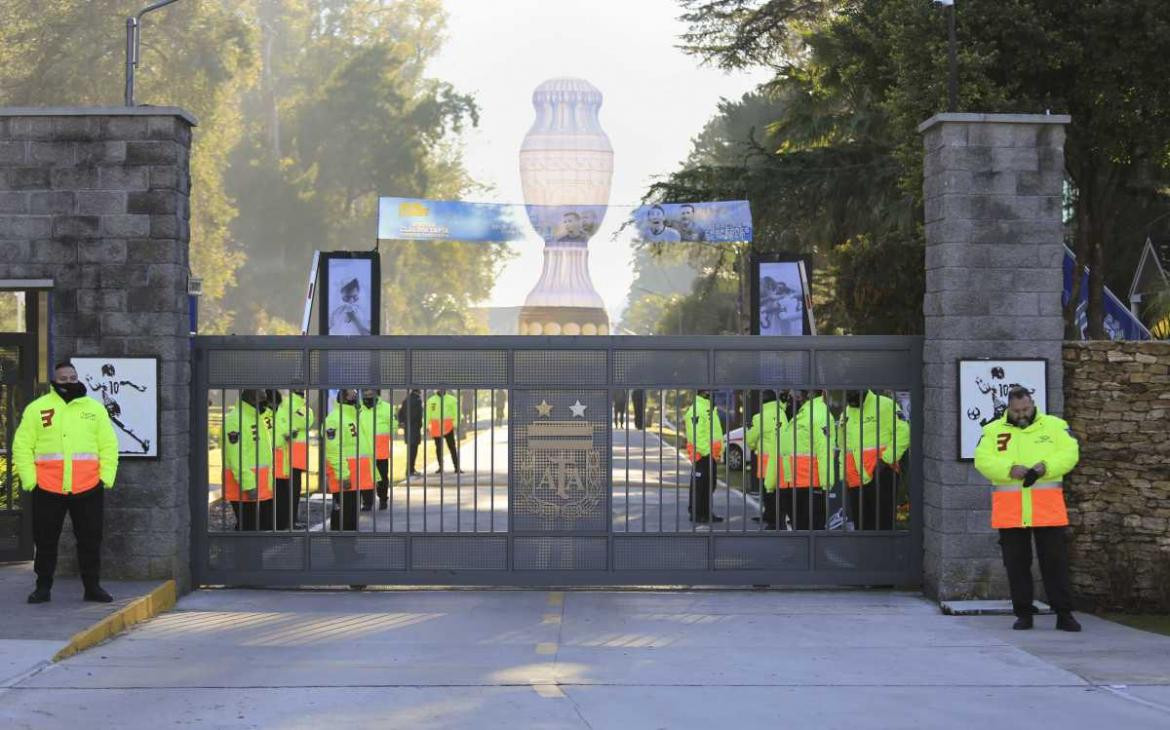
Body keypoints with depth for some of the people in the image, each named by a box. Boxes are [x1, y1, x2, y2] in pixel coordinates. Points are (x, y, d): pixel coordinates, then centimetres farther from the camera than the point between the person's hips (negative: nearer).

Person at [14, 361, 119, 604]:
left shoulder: (95, 409, 10)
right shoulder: (36, 409, 5)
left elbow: (109, 446, 8)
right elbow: (22, 446, 2)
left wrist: (106, 477, -1)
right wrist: (29, 479, -7)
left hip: (88, 489, 1)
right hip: (47, 490, -1)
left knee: (90, 539, 5)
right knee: (45, 540, 6)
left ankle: (92, 586, 15)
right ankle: (43, 587, 16)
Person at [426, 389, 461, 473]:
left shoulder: (452, 399, 4)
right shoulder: (431, 400, 8)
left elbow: (456, 413, 2)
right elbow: (427, 414, 9)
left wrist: (455, 425, -8)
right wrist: (427, 426, 3)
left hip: (448, 427, -2)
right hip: (436, 427, 2)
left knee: (452, 446, -5)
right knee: (438, 447, 5)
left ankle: (457, 467, -5)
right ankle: (441, 467, 12)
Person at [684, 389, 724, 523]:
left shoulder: (709, 407, 17)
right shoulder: (696, 409, -15)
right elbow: (695, 435, -22)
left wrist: (717, 452, 16)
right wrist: (707, 451, -21)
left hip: (710, 454, 10)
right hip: (701, 454, -10)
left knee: (709, 484, 14)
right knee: (698, 485, -4)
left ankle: (706, 513, 22)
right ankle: (695, 514, 1)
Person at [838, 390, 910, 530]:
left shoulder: (885, 405, -5)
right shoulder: (846, 412, 18)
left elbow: (903, 432, -12)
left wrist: (887, 459, -14)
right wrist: (843, 472, 17)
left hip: (881, 476, -7)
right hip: (854, 481, 7)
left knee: (883, 524, -7)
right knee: (861, 526, 11)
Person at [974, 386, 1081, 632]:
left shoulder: (1055, 426, 7)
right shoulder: (993, 431, 7)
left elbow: (1070, 454, -3)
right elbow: (983, 460, -5)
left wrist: (1045, 467, -20)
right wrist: (1010, 469, -21)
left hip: (1047, 509, -1)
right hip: (1009, 511, 1)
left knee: (1055, 560, 0)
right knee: (1016, 563, 5)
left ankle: (1064, 614, 5)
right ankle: (1023, 614, 14)